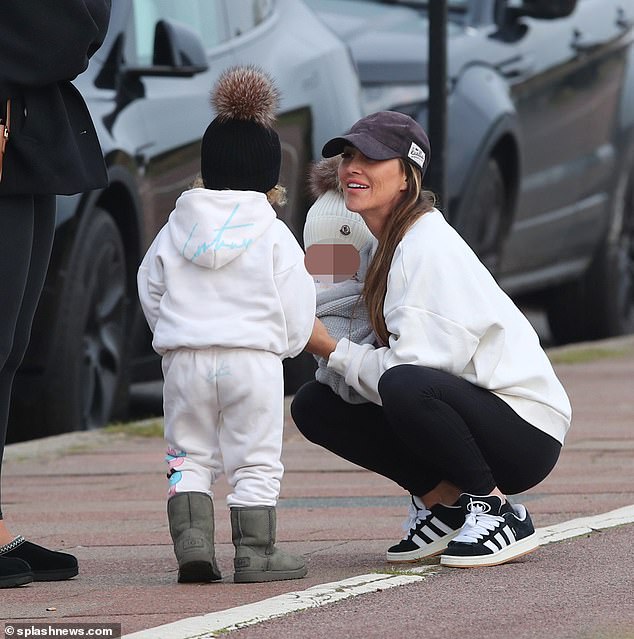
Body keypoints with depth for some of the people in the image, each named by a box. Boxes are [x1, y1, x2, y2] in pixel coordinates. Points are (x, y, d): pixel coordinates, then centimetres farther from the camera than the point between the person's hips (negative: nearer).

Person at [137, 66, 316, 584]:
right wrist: (291, 340, 18)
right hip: (254, 358, -2)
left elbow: (149, 290, 10)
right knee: (255, 462, 3)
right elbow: (296, 310, -2)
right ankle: (256, 551, 0)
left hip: (184, 357, 2)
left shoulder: (175, 230, 5)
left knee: (189, 456, 11)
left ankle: (191, 540, -2)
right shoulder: (275, 236, -3)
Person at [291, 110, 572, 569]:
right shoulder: (387, 243, 10)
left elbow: (412, 366, -24)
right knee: (314, 405, 1)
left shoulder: (429, 247, -18)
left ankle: (498, 512, -16)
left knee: (405, 386, -37)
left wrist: (331, 349, -14)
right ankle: (444, 501, 4)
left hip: (525, 434, -9)